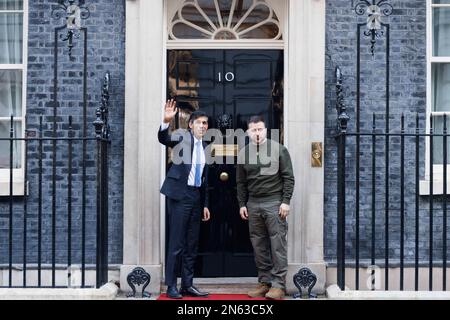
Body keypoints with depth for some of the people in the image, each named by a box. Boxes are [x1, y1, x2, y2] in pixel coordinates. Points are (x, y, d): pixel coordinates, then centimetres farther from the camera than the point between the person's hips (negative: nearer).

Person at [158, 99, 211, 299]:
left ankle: (187, 285, 19)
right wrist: (166, 122, -44)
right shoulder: (182, 137, -3)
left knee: (192, 244, 10)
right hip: (180, 194, -7)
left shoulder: (205, 147, 14)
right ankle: (171, 286, 5)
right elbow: (163, 139, -25)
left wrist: (205, 204, 17)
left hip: (196, 196, 7)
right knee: (176, 243, -4)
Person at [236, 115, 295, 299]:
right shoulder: (243, 153, 10)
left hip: (274, 203, -4)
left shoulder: (278, 149, -1)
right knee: (258, 245, 7)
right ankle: (264, 282, 17)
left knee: (277, 244, -4)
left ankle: (278, 284, 2)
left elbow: (288, 177, -2)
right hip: (253, 204, 4)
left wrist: (285, 201, -9)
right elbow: (241, 182, 15)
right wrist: (242, 204, 9)